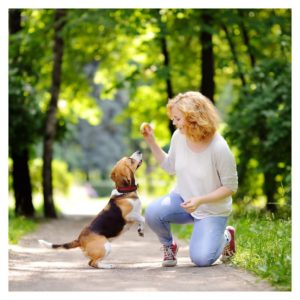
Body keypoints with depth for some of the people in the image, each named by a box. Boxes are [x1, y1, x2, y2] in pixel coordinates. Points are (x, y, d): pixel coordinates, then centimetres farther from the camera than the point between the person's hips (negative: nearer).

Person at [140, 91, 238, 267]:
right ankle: (169, 245, 6)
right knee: (153, 213, -26)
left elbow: (230, 187, -16)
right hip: (182, 199, 4)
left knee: (201, 259, -16)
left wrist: (200, 200, -27)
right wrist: (151, 141, -1)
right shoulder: (179, 137, -9)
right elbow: (170, 167, 10)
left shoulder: (219, 148, -25)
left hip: (212, 210, -4)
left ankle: (226, 237, 18)